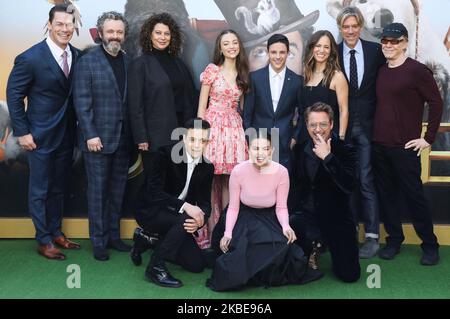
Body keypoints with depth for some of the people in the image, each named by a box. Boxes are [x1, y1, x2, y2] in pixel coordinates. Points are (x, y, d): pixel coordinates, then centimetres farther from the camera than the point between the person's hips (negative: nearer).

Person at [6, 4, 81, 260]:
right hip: (41, 135, -5)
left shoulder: (77, 56, -1)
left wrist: (79, 127, 2)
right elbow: (14, 95, -7)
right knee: (40, 190, 7)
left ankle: (56, 232, 32)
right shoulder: (31, 58, -15)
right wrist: (22, 132, -9)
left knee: (59, 188, 17)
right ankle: (44, 241, 20)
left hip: (67, 135, 5)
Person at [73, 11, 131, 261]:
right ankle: (99, 241, 16)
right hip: (98, 138, -4)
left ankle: (113, 235, 25)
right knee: (98, 191, 5)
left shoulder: (128, 62, 7)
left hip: (122, 138, 4)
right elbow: (82, 101, -9)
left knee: (117, 190, 12)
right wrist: (90, 135, -15)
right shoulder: (87, 61, -5)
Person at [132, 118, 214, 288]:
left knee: (197, 264, 0)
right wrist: (185, 206, -36)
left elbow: (205, 202, -2)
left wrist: (199, 220, -26)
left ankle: (149, 240, 18)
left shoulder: (207, 168, -1)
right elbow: (153, 192, -25)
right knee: (185, 219, -34)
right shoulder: (166, 154, -18)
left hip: (178, 219, 7)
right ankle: (156, 267, -18)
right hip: (151, 212, -6)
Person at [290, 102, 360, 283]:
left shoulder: (345, 150, -6)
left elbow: (349, 186, -22)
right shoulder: (299, 149, 5)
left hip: (336, 218, -2)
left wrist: (327, 157, -26)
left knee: (349, 275, -9)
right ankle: (310, 251, 4)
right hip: (307, 214, 2)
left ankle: (326, 244, 24)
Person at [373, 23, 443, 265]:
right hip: (379, 144, 6)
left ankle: (430, 245, 12)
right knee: (386, 194, 9)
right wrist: (376, 134, 10)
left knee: (413, 195, -2)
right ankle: (394, 239, 22)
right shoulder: (381, 72, 11)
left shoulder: (417, 70, -7)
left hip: (404, 146, -6)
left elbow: (436, 103, -7)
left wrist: (428, 138, -8)